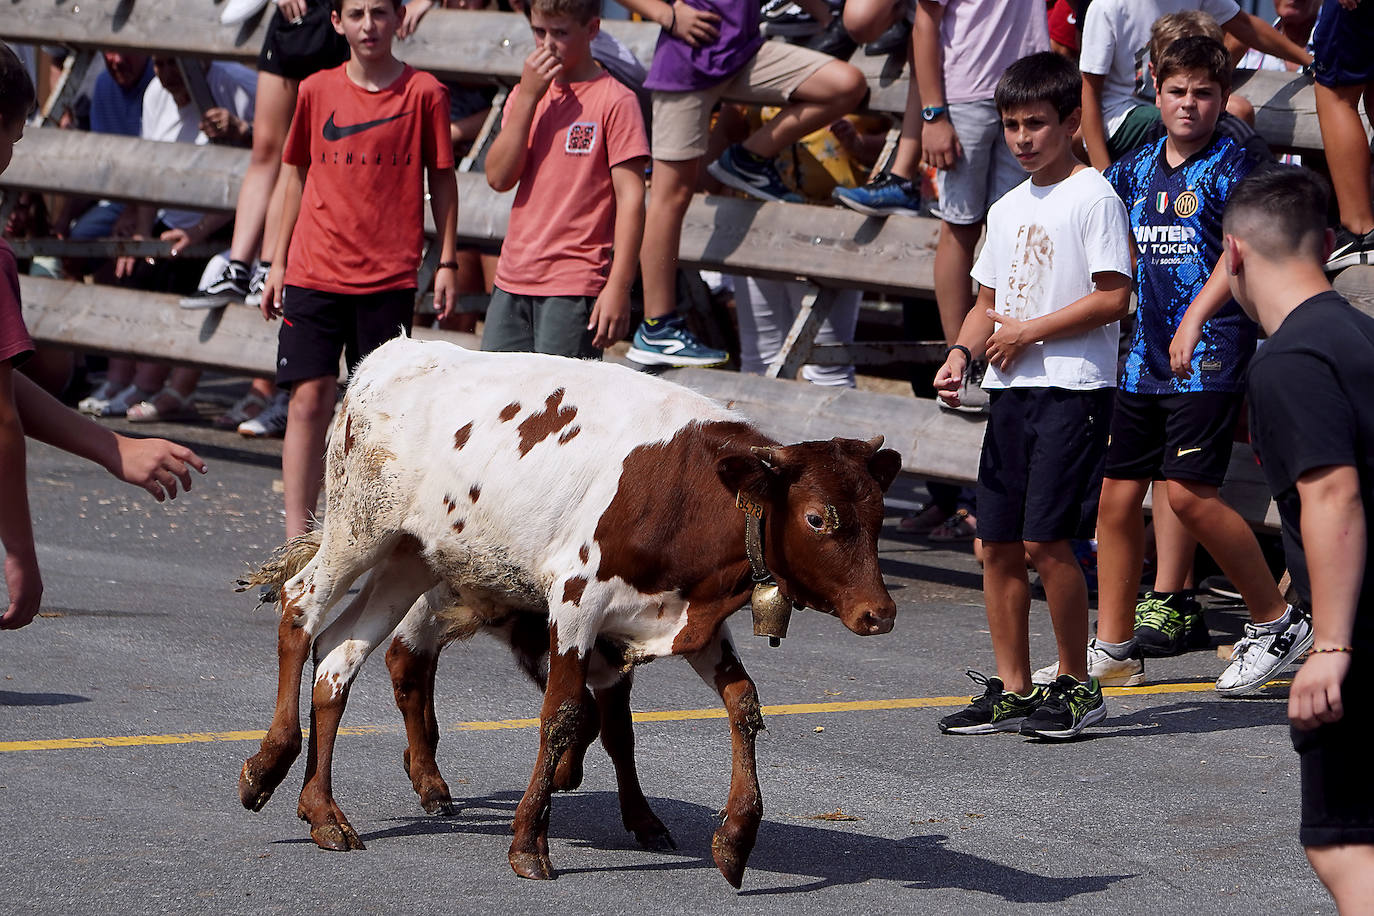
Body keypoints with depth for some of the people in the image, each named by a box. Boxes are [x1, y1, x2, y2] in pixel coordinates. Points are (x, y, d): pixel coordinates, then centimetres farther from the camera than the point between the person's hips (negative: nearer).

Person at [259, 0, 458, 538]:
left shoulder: (423, 93, 0)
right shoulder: (317, 91, 5)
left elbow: (441, 180, 6)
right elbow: (296, 175, 14)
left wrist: (446, 261, 2)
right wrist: (278, 263, 13)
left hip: (389, 276, -1)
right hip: (314, 269, 1)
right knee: (310, 398, -4)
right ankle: (297, 535, -3)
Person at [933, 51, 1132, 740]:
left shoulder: (1093, 197, -7)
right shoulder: (1007, 209, 17)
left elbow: (1114, 297, -13)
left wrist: (1029, 332, -13)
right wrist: (962, 353, 3)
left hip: (1073, 389, -8)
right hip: (1010, 391, 8)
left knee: (1044, 539, -12)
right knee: (997, 543, 5)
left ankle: (1076, 684, 0)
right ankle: (1011, 689, 13)